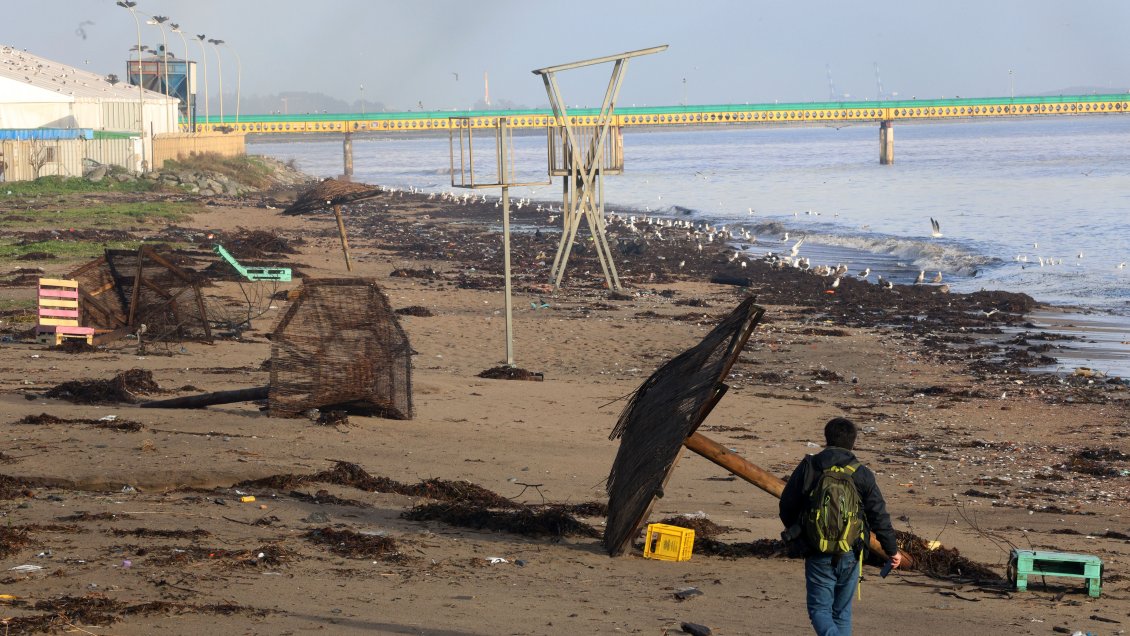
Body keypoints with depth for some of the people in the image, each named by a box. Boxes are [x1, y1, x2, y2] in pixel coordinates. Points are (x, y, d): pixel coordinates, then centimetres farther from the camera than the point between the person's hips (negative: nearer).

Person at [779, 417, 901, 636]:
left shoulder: (807, 468, -4)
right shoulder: (862, 475, -2)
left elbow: (787, 506, 2)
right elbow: (879, 516, 0)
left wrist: (794, 532, 23)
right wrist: (892, 550, 12)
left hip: (817, 553, -2)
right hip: (850, 555, 2)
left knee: (819, 608, 3)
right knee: (842, 610, 15)